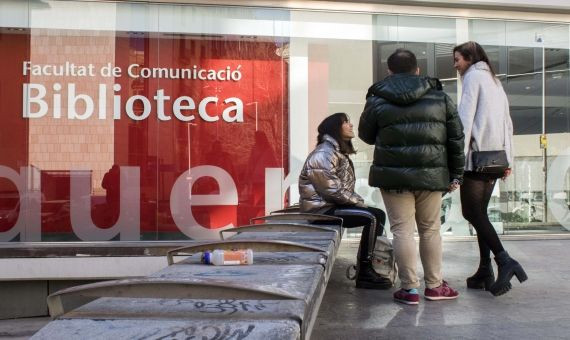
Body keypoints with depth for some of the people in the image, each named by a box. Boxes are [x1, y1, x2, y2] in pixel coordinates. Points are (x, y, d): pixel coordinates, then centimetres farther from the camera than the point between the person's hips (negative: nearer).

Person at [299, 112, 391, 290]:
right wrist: (360, 203, -12)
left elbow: (346, 187, 16)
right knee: (371, 218, -20)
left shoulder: (339, 152, 15)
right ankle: (364, 274, -14)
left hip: (333, 204, 10)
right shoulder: (324, 154, -17)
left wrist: (360, 202, 0)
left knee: (379, 214, 5)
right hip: (321, 209, -10)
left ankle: (374, 265, 7)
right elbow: (333, 190, -22)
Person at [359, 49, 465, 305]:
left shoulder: (377, 100, 0)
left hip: (393, 176, -2)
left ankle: (410, 288, 7)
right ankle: (434, 285, 24)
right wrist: (455, 174, 13)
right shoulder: (440, 97, 6)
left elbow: (366, 135, 11)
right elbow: (456, 137, 7)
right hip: (431, 175, 2)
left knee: (402, 230, 4)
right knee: (430, 229, 14)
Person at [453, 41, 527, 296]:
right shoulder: (495, 81, 21)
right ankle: (485, 271, 11)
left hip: (477, 156, -8)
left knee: (472, 213, -6)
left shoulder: (473, 76, -3)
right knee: (479, 213, 10)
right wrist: (508, 160, 18)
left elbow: (465, 118, -13)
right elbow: (507, 123, 18)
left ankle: (504, 261, -16)